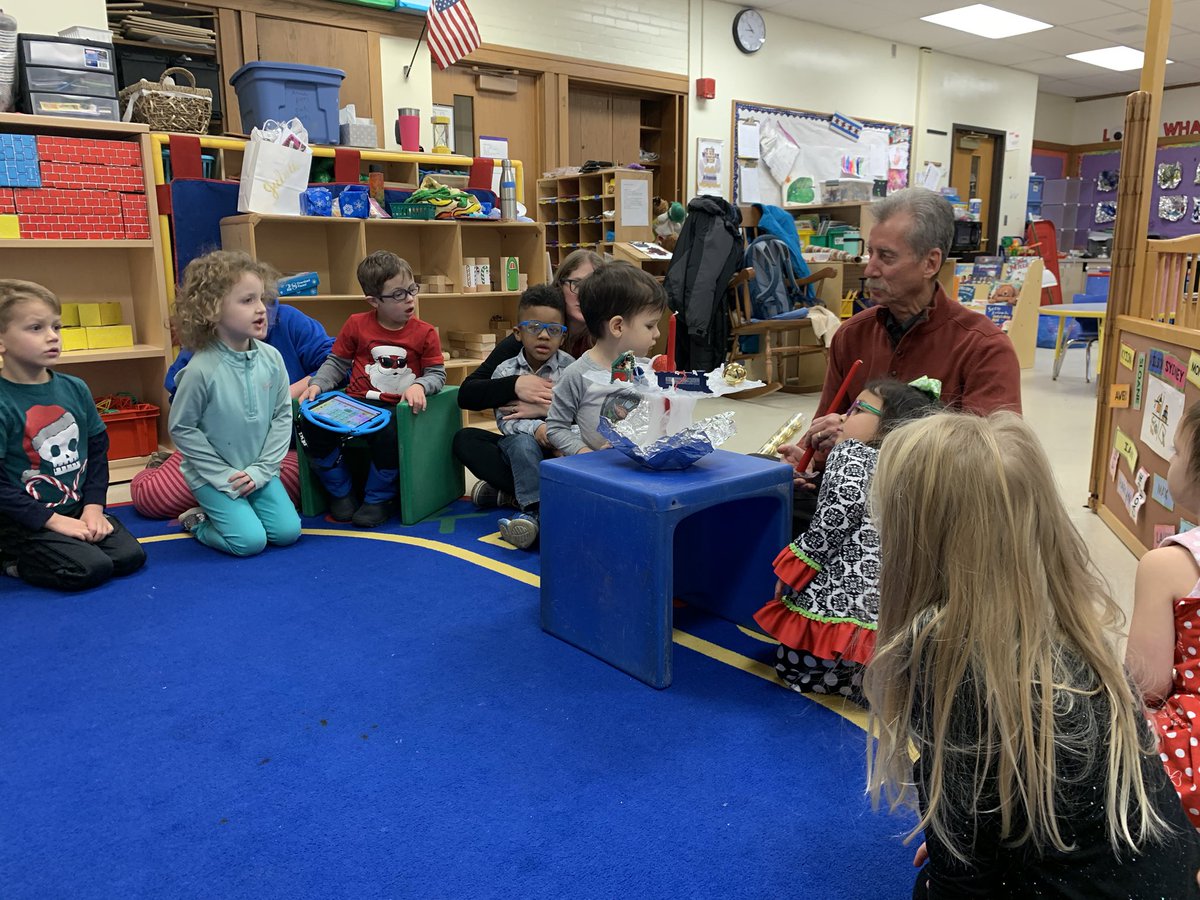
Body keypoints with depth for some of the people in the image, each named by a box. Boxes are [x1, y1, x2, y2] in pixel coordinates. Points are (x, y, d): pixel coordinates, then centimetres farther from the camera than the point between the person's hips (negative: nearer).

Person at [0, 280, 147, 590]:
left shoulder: (75, 389, 3)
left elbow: (98, 450, 9)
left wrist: (94, 506, -3)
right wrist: (52, 520, -18)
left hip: (77, 510, 6)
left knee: (130, 556, -9)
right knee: (90, 569, -22)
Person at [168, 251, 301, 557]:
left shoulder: (271, 358, -8)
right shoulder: (202, 369, -21)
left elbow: (283, 416, -1)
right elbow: (181, 428, -12)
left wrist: (261, 469, -8)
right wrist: (224, 476, -13)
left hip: (258, 472, 5)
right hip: (213, 475, -4)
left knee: (287, 532, -5)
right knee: (250, 540, -14)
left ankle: (232, 511, 22)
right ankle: (197, 521, 15)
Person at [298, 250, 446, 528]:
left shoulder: (425, 333, 0)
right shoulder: (356, 325, 5)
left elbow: (437, 373, 2)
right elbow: (337, 363, 12)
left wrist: (419, 386, -20)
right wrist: (317, 385, -5)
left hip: (395, 407, -3)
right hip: (357, 401, 3)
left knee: (388, 435, -36)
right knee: (312, 423, -20)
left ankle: (379, 497, -5)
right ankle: (341, 491, 4)